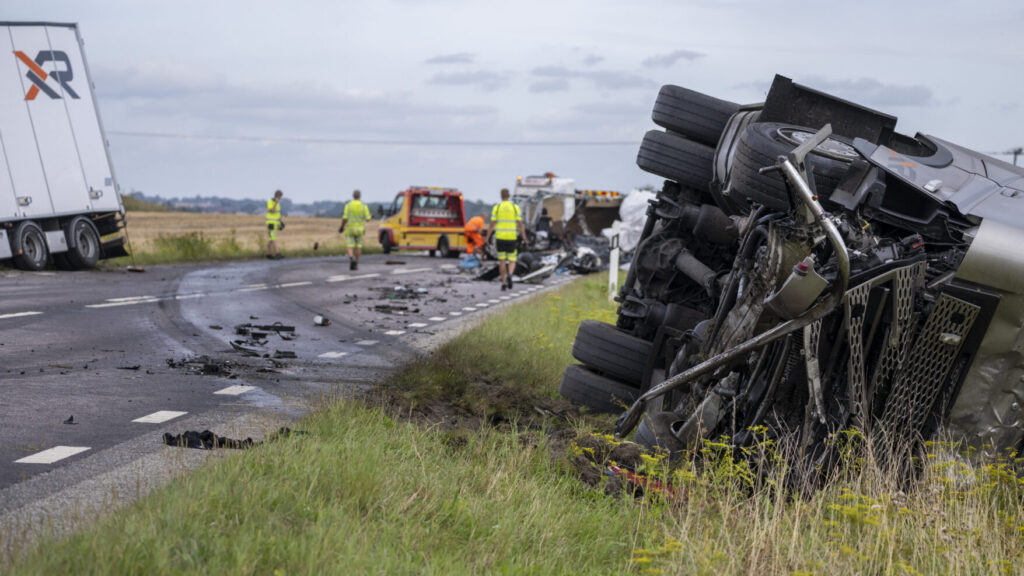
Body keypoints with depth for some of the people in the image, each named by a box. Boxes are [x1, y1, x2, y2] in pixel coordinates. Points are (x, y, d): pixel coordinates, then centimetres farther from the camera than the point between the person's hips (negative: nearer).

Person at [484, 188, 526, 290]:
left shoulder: (496, 208, -1)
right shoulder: (515, 207, 0)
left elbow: (491, 225, -1)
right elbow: (520, 225, -2)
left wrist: (487, 238, 10)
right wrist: (525, 239, 4)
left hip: (500, 238, 0)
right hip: (511, 239, 0)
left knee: (502, 261, 10)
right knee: (512, 262, 8)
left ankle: (504, 283, 9)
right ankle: (509, 275, -22)